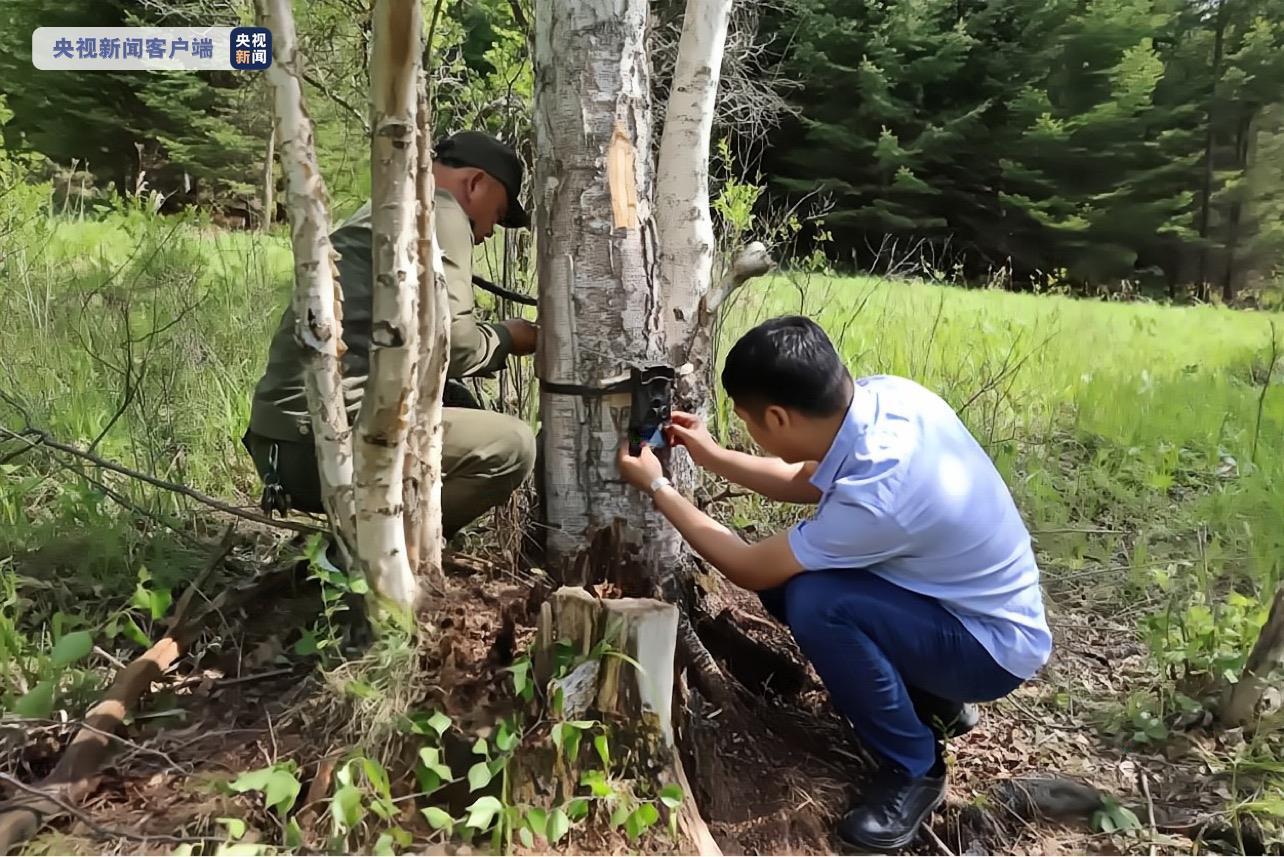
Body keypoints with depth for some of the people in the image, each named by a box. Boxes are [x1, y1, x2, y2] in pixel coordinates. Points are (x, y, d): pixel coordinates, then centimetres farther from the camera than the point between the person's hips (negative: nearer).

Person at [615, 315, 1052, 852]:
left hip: (994, 646, -8)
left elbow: (749, 569, -20)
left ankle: (915, 769, -4)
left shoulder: (876, 496, -37)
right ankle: (930, 701, 17)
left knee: (815, 602, -29)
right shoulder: (880, 393, -14)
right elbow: (807, 484, 7)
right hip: (967, 599, 8)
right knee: (789, 574, 2)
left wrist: (657, 487, -12)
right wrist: (712, 457, 3)